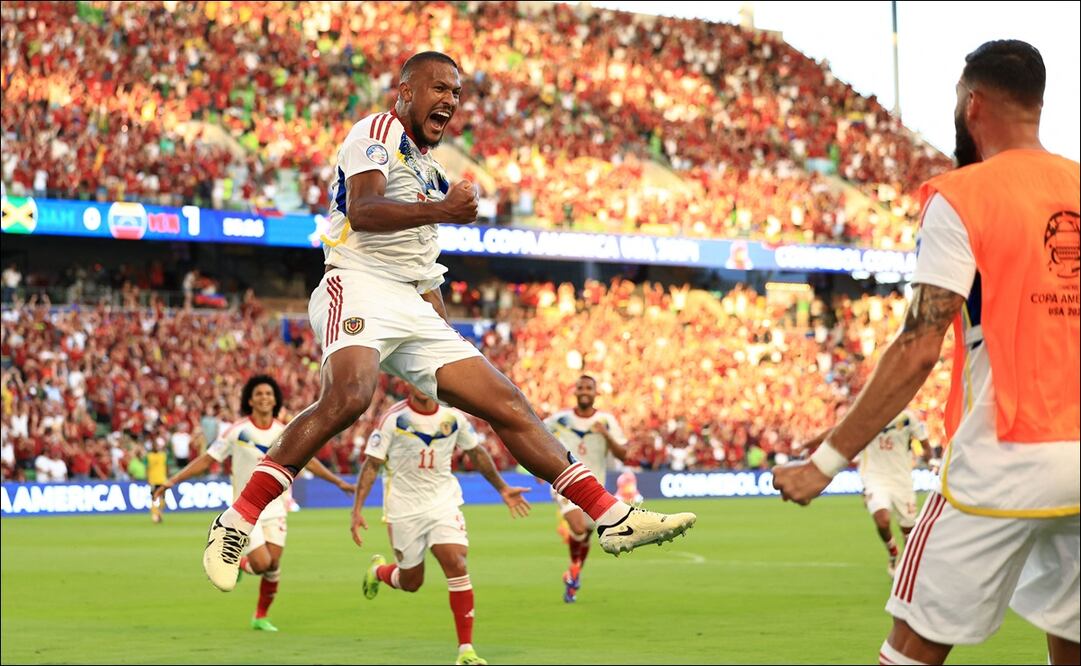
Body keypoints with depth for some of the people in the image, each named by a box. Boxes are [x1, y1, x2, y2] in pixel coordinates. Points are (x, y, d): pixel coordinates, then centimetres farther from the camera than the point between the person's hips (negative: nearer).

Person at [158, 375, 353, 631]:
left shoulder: (284, 433, 1)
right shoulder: (237, 431, -9)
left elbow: (308, 461, 13)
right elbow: (206, 459, -5)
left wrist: (338, 482, 11)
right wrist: (173, 480, -11)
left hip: (275, 509, 3)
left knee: (273, 566, -2)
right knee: (261, 564, -15)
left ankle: (261, 617, 18)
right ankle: (236, 562, 21)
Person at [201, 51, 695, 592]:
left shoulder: (429, 169, 27)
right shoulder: (378, 132, 0)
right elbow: (361, 212, -18)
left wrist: (450, 337, 25)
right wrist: (439, 210, -31)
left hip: (414, 309, 9)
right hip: (358, 286, -9)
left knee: (508, 405, 3)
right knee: (348, 396, -35)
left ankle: (613, 519, 6)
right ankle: (235, 523, -30)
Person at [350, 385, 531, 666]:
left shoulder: (453, 416, -3)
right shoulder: (394, 419, -12)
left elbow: (476, 453, 14)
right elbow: (371, 464, -9)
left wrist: (502, 488, 16)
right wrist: (357, 510, -17)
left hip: (443, 503, 2)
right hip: (404, 508, -2)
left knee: (456, 564, -18)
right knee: (411, 582, 8)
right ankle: (378, 570, 47)